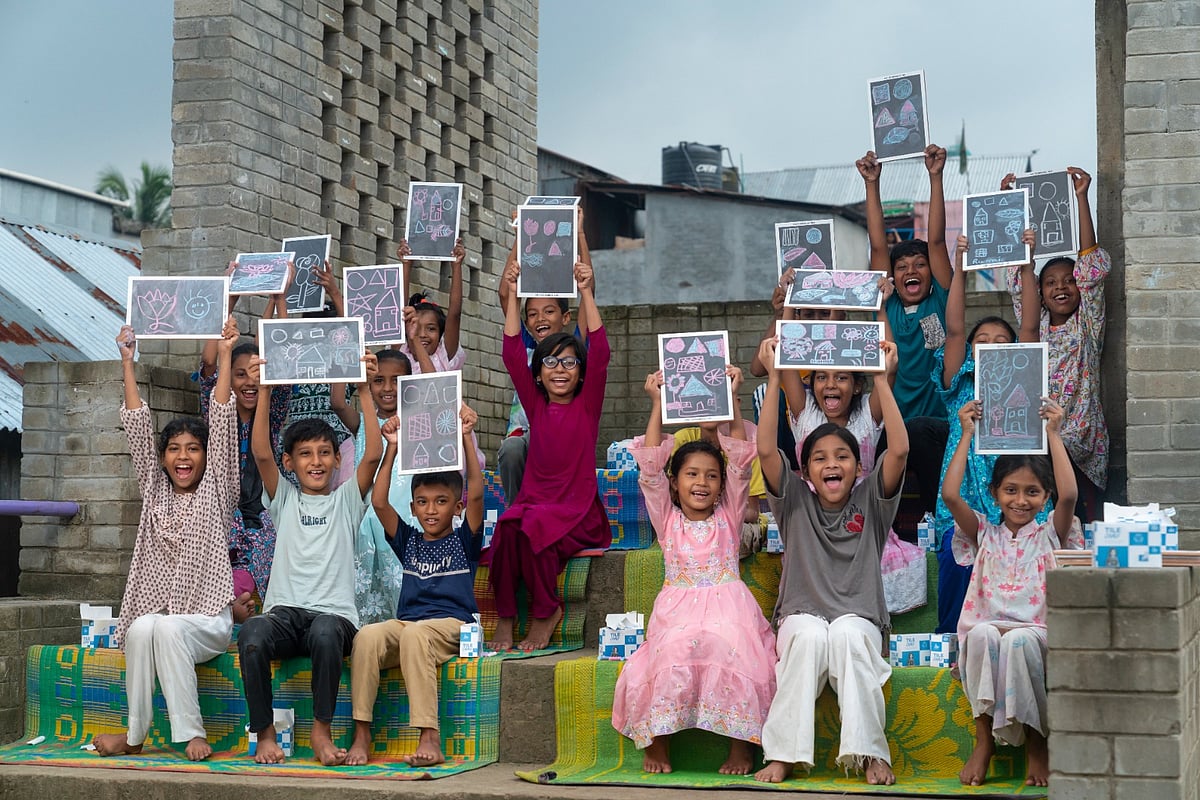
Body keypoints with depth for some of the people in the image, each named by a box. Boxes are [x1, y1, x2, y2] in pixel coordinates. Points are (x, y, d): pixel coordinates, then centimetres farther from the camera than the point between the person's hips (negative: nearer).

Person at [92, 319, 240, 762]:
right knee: (142, 630, -33)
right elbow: (137, 428, 13)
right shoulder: (155, 491, 16)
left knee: (166, 628, -35)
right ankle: (135, 736, -25)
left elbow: (222, 425, 1)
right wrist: (127, 363, 10)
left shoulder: (217, 492, 8)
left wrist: (225, 356, -3)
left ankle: (192, 732, -31)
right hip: (153, 609, 3)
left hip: (207, 621, -2)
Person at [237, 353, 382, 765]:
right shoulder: (284, 499, 18)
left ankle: (322, 729, -21)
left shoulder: (346, 499, 15)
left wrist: (365, 391, -6)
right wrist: (265, 392, -6)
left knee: (326, 633, -39)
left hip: (334, 612, -1)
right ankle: (265, 734, -21)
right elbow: (261, 453, 3)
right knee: (252, 635, -34)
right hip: (283, 611, 1)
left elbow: (374, 453, 0)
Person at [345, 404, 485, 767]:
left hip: (452, 625, -4)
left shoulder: (464, 540, 12)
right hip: (405, 623, 4)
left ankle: (430, 738, -43)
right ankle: (361, 735, -31)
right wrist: (392, 448, 3)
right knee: (367, 636, -30)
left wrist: (466, 438, -9)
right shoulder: (409, 540, 21)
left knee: (415, 634, -38)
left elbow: (476, 493, -3)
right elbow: (379, 502, 9)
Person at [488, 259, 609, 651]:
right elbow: (513, 354, 6)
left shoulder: (588, 405, 6)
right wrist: (513, 294, 0)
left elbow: (599, 353, -7)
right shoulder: (536, 405, 13)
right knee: (507, 527, -31)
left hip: (578, 513, -3)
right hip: (533, 500, 3)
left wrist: (586, 293, -14)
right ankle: (505, 617, -21)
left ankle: (546, 612, -14)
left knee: (533, 527, -33)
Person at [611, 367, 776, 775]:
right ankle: (658, 741, -16)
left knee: (731, 648, -33)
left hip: (728, 606, 0)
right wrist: (658, 405, 2)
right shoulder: (666, 518, 16)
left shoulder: (728, 516, 17)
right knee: (673, 651, -33)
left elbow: (741, 460, 8)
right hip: (677, 608, 0)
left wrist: (732, 400, 2)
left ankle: (741, 745, -21)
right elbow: (651, 464, 7)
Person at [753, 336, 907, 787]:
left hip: (859, 623, 0)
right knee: (810, 634, -34)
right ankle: (783, 753, -32)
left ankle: (869, 753, -32)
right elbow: (765, 450, -7)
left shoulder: (870, 503, 7)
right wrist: (773, 378, -10)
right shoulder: (795, 502, 8)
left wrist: (882, 379, -11)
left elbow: (899, 449, -8)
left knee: (847, 633, -35)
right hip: (801, 619, 0)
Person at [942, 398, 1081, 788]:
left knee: (1019, 641, -36)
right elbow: (950, 495, 0)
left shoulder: (1050, 534, 12)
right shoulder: (985, 534, 16)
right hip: (987, 636, 1)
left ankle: (1036, 742, -21)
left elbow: (1069, 495, -8)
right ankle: (984, 738, -27)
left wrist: (1053, 434, -5)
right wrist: (967, 434, 4)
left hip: (1036, 635, -1)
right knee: (981, 633, -35)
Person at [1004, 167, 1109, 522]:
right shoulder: (1034, 324, 15)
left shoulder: (1087, 325, 7)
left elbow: (1092, 264, -1)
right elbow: (1017, 273, 12)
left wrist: (1081, 197, -5)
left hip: (1080, 443, -3)